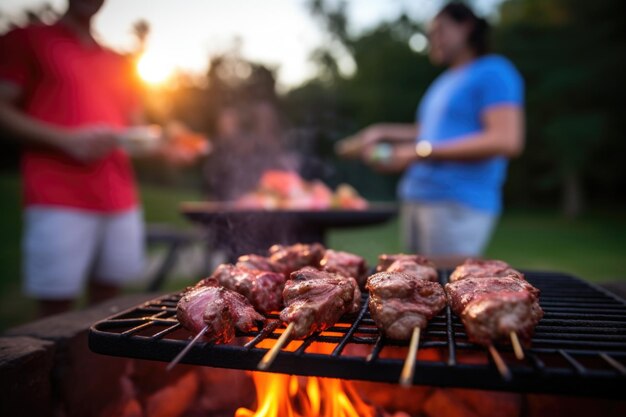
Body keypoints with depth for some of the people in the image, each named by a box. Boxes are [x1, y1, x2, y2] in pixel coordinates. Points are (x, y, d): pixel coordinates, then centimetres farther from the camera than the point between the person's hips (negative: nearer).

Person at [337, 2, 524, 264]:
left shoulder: (493, 72, -3)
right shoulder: (445, 82, 23)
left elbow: (507, 141, -16)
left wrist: (423, 151, -15)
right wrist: (381, 133, 18)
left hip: (458, 205, -8)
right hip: (417, 199, 8)